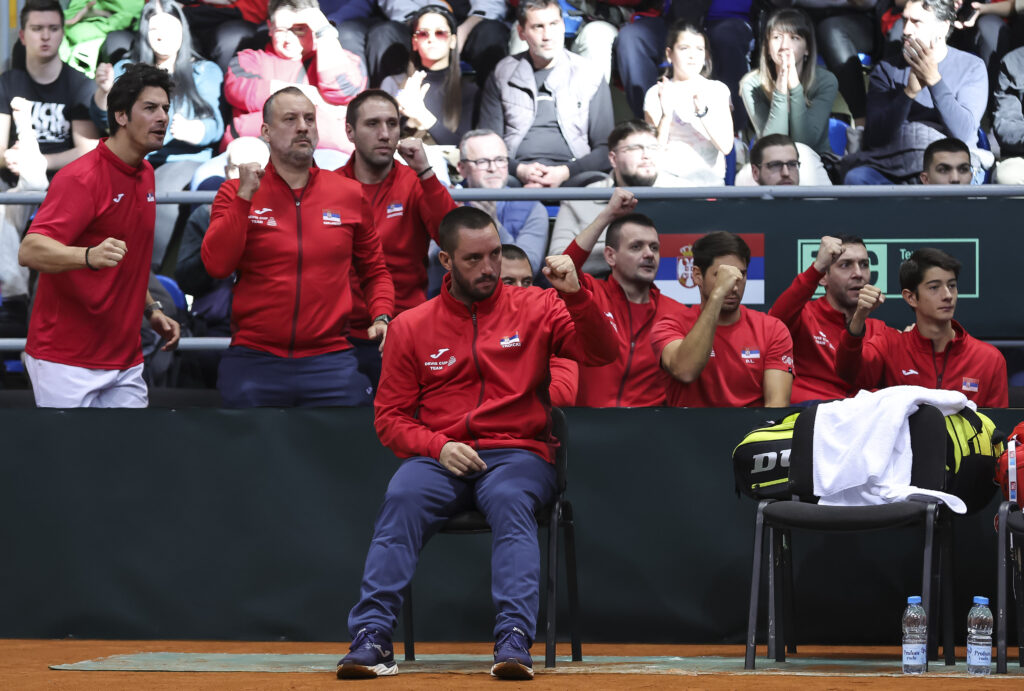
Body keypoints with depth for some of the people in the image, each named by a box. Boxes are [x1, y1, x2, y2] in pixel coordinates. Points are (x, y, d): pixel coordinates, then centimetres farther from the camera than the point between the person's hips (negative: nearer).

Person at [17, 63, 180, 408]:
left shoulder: (145, 175, 13)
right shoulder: (81, 178, -15)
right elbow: (30, 251, -28)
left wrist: (150, 309, 16)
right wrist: (90, 256, -45)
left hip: (125, 361, 8)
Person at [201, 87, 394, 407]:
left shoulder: (350, 195, 9)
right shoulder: (236, 193, 4)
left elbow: (374, 271, 18)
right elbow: (216, 266, -10)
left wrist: (382, 317, 0)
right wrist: (245, 197, -12)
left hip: (329, 360, 1)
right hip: (252, 362, -1)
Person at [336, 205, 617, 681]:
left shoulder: (535, 310, 9)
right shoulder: (410, 328, 10)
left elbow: (602, 353, -1)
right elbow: (390, 417, 10)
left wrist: (575, 296, -18)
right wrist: (439, 447, -9)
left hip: (518, 454, -1)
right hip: (438, 458, 1)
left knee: (510, 501, -35)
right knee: (401, 499, -31)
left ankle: (514, 641, -46)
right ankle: (372, 638, -37)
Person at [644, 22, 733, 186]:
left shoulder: (717, 90, 11)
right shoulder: (657, 93, 9)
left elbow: (726, 146, -2)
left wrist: (702, 111, -16)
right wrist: (666, 115, -17)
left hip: (709, 181, 1)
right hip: (668, 178, -1)